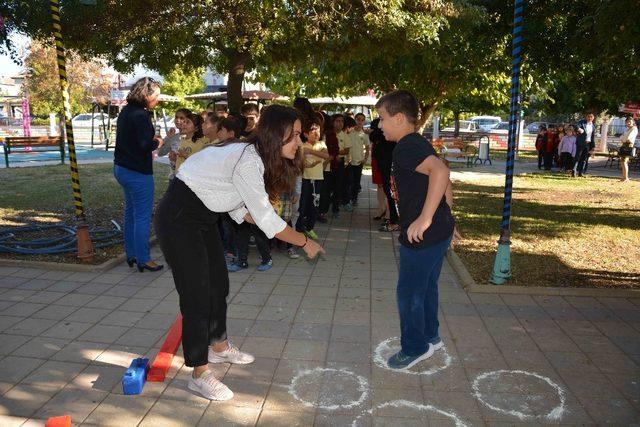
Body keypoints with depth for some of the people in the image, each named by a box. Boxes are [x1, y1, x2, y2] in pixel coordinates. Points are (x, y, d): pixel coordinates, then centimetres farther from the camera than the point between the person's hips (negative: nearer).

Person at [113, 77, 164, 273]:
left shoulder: (126, 111, 10)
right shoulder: (141, 115, -19)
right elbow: (145, 145, -25)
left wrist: (150, 139, 7)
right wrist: (157, 143, -6)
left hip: (122, 168, 10)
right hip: (138, 172, -10)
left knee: (131, 212, 18)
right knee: (142, 216, -2)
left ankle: (131, 254, 27)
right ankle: (143, 260, 5)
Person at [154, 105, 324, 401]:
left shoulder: (253, 156, 2)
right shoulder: (248, 162, -28)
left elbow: (239, 208, 7)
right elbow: (266, 219, -24)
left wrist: (274, 225, -1)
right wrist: (304, 242, -12)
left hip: (204, 218, 10)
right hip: (178, 220, -10)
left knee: (219, 284, 17)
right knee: (197, 294, -5)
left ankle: (218, 346, 38)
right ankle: (200, 374, 10)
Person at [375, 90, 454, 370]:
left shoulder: (406, 148, -19)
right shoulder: (419, 144, 12)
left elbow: (440, 171, -36)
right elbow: (444, 181, 19)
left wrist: (425, 218, -35)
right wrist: (443, 218, 23)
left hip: (422, 235, -10)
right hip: (440, 230, 10)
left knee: (409, 293, 6)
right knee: (426, 287, 23)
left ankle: (415, 348, 22)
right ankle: (430, 337, 40)